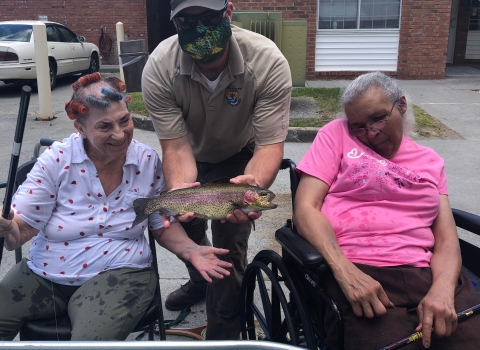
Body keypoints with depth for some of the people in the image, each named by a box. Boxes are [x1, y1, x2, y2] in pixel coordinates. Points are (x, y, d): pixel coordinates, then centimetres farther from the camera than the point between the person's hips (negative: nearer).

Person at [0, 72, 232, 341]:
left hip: (121, 273, -1)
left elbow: (164, 225, 6)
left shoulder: (148, 162, -6)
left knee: (92, 339, -29)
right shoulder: (57, 159, -11)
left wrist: (191, 251, -13)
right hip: (45, 274, 2)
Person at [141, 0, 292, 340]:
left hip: (241, 158, -2)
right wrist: (180, 190, -48)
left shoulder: (269, 62, -33)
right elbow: (177, 146, -28)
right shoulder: (159, 67, -29)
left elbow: (269, 145, -32)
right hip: (192, 155, 3)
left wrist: (254, 184, -53)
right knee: (184, 222, 12)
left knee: (230, 237, -14)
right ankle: (201, 279, 48)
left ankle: (224, 332, 11)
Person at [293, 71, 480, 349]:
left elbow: (447, 239, 11)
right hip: (358, 274, -3)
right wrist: (344, 271, -16)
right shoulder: (336, 134, 9)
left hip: (427, 274, 4)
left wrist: (443, 288, -11)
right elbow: (306, 208, -1)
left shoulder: (431, 161, 19)